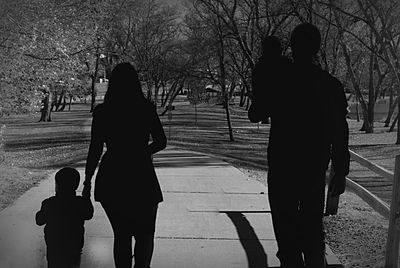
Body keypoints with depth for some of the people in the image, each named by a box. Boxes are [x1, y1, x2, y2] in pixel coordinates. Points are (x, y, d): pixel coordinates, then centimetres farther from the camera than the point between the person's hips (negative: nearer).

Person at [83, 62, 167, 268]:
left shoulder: (102, 112, -3)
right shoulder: (146, 109, -5)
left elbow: (95, 150, -3)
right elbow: (161, 142, 3)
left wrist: (87, 182, 5)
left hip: (111, 181, 2)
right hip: (141, 177, -2)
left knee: (121, 235, 15)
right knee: (145, 235, 12)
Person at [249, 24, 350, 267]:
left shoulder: (278, 81, -9)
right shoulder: (332, 85, -3)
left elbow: (255, 116, 5)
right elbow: (340, 134, -1)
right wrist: (340, 173, 6)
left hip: (282, 169, -2)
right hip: (316, 170, 3)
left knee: (287, 231, 6)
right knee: (313, 229, 16)